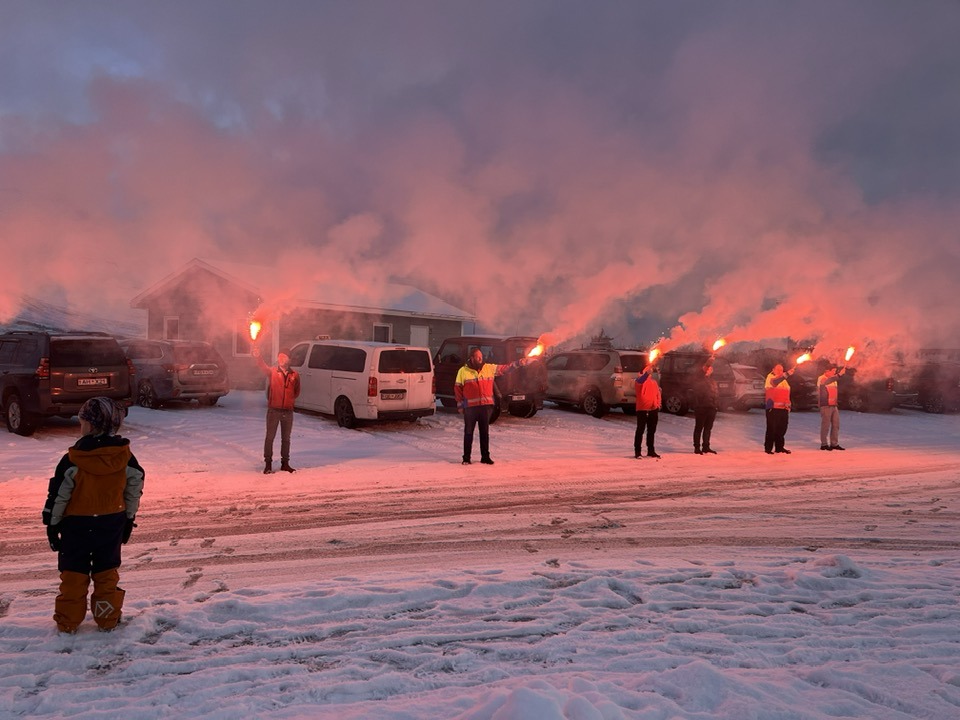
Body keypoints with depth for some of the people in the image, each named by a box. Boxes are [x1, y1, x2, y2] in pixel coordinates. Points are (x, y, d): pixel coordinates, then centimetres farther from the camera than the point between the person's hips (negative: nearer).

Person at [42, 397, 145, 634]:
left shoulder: (72, 461, -18)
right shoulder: (125, 457, -9)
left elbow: (58, 495, -10)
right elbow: (135, 488, 1)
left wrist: (52, 523, 3)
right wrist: (129, 518, 14)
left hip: (77, 525, -2)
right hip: (112, 523, 3)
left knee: (73, 573, 11)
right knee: (107, 572, 14)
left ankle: (68, 621, 19)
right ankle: (108, 619, 20)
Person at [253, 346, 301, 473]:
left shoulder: (295, 374, 6)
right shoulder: (272, 371, -1)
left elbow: (297, 392, 19)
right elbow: (263, 366, -23)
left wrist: (290, 399, 3)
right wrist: (258, 357, -43)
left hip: (288, 411, 2)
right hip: (273, 410, -2)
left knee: (286, 438, 11)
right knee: (270, 437, 0)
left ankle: (285, 463, 21)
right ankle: (268, 464, 7)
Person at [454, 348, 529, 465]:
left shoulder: (489, 368, 6)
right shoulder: (463, 371, -1)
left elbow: (505, 368, 9)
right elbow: (457, 388, 2)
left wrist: (518, 363, -2)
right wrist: (460, 404, -1)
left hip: (485, 406, 3)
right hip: (470, 407, -3)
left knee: (485, 432, 9)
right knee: (468, 433, 3)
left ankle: (485, 457, 18)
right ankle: (466, 458, 11)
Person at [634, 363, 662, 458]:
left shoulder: (654, 382, 16)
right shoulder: (641, 379, -4)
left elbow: (658, 393, 21)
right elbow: (639, 381, -30)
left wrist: (658, 404, 5)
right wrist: (647, 372, -44)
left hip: (653, 409, 6)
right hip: (642, 409, -6)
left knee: (652, 431, 13)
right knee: (640, 430, -4)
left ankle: (651, 451, 23)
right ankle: (637, 452, -1)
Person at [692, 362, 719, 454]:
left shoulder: (713, 381, 15)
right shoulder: (699, 381, -7)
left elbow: (717, 394, 17)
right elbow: (696, 395, -12)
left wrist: (717, 405, 8)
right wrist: (696, 407, -17)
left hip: (711, 408, 7)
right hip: (702, 408, -7)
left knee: (708, 428, 12)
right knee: (699, 428, 0)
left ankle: (706, 447, 19)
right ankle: (697, 447, 4)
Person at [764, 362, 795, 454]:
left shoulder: (784, 381, 22)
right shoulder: (770, 377, -4)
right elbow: (774, 382, -28)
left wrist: (788, 405, 21)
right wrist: (787, 374, -38)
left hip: (783, 409, 7)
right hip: (773, 408, -7)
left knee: (782, 429, 9)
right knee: (771, 428, -6)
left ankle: (779, 447, 19)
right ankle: (768, 448, 1)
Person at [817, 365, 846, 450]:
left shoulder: (833, 379, 18)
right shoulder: (821, 379, -9)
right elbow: (828, 381, -32)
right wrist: (839, 374, -41)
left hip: (834, 405, 8)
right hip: (825, 406, -8)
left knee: (836, 424, 6)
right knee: (826, 425, -5)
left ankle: (834, 444, 13)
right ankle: (824, 444, 3)